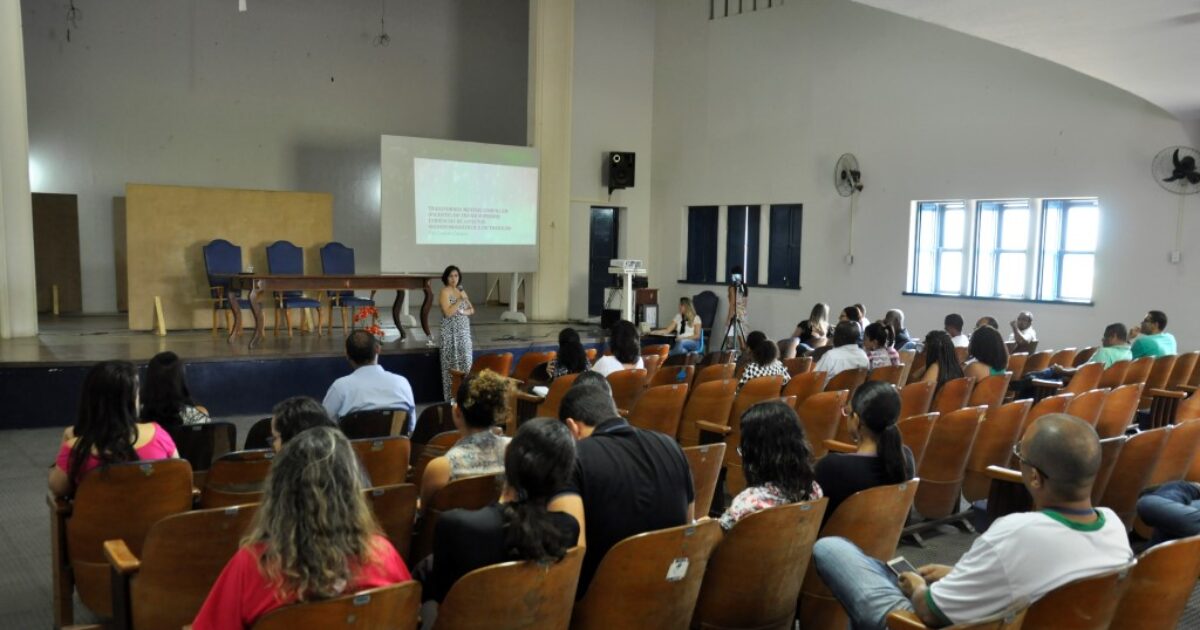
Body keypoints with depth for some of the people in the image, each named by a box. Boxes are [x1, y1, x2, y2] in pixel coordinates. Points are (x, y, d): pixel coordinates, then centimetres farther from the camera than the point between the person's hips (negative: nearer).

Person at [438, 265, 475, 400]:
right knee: (453, 364, -6)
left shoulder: (461, 291, 14)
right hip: (451, 333, -7)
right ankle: (452, 396, -2)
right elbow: (448, 313, -18)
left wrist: (464, 312, -7)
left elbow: (472, 310, 13)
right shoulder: (444, 292, -7)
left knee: (466, 361, 4)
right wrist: (461, 300, -18)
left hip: (464, 332, 7)